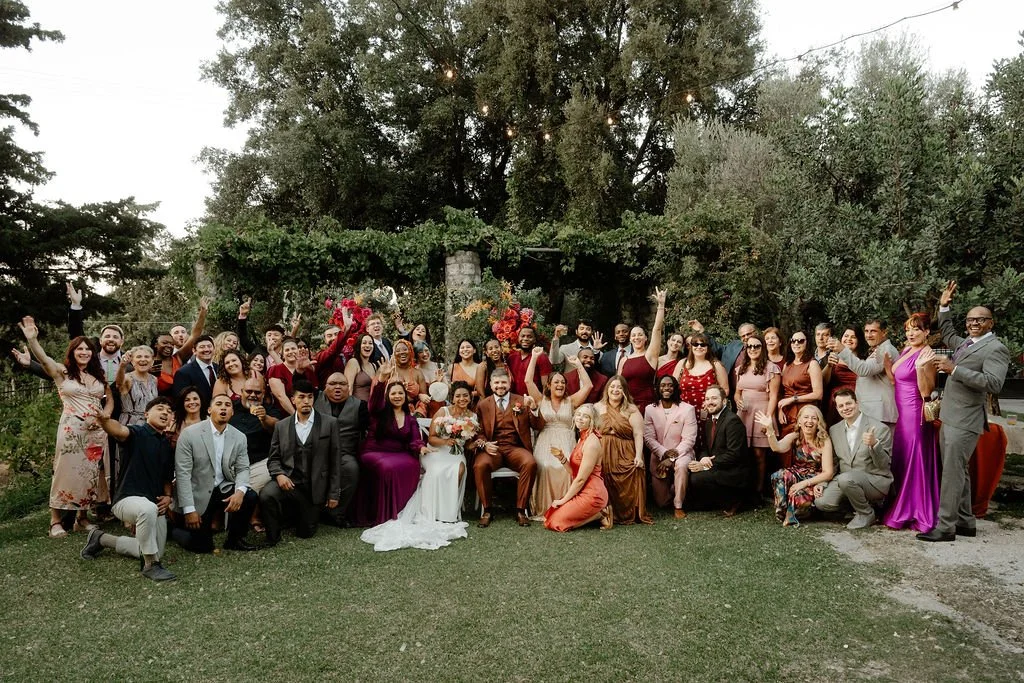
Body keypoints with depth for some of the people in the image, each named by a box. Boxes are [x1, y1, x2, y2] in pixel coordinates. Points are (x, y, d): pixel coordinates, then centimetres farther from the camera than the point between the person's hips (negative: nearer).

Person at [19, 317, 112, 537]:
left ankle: (82, 518, 19)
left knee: (91, 474, 7)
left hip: (97, 431, 4)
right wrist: (32, 339, -36)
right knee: (67, 472, -2)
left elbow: (110, 400, 15)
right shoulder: (62, 372, 1)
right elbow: (44, 359, -18)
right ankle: (56, 521, 8)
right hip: (71, 429, -4)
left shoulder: (99, 375, 12)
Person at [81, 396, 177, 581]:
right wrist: (104, 421, -56)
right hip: (128, 499, -8)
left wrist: (168, 496, 3)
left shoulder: (168, 446, 12)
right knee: (148, 509, -42)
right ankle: (151, 565, -24)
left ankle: (101, 539, 32)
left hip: (156, 507, 8)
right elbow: (120, 431, -33)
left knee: (155, 552, 13)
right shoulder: (137, 433, -8)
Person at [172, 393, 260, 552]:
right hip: (197, 494, -4)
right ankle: (174, 529, 28)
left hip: (223, 489, 4)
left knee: (250, 497, -24)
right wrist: (189, 509, -19)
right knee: (202, 546, -6)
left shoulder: (239, 437, -1)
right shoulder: (189, 434, -14)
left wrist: (240, 491, -23)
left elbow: (242, 469, 0)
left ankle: (234, 539, 2)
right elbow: (182, 473, -15)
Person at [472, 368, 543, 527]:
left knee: (530, 463, -32)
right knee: (480, 465, -32)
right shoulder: (483, 405, 12)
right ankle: (487, 510, -12)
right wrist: (484, 444, -12)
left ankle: (520, 510, -16)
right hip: (493, 448, 0)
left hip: (515, 448, 0)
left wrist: (534, 408, -11)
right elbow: (479, 432, 10)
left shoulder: (521, 401, 12)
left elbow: (539, 427, 7)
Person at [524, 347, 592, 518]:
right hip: (545, 444, -1)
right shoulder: (541, 400, 14)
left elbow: (587, 385, 7)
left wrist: (577, 364, 8)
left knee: (566, 470, -28)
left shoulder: (571, 401, 16)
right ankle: (544, 509, -19)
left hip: (566, 444, 1)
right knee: (546, 469, -29)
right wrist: (534, 357, 4)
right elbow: (528, 381, 3)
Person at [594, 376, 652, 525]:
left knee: (629, 485, -15)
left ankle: (631, 514, -3)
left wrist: (638, 455, -12)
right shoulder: (598, 408, 12)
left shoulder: (631, 410, 6)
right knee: (606, 487, -10)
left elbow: (638, 434, -1)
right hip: (603, 455, 1)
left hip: (626, 456, -1)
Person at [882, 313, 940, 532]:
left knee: (914, 462, 1)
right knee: (900, 461, 15)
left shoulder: (926, 355, -15)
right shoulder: (906, 350, 10)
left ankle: (918, 514, 14)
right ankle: (902, 510, 27)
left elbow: (926, 392, -19)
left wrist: (920, 367, -30)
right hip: (901, 412, 9)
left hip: (915, 414, -9)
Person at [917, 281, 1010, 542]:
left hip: (964, 422, -9)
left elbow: (994, 383, -22)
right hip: (950, 418, 9)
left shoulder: (995, 348, -9)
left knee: (952, 472, -9)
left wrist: (954, 369, -24)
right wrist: (944, 307, 27)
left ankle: (945, 527, -5)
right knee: (958, 471, 15)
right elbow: (947, 334, 38)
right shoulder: (965, 343, 16)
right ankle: (965, 522, 24)